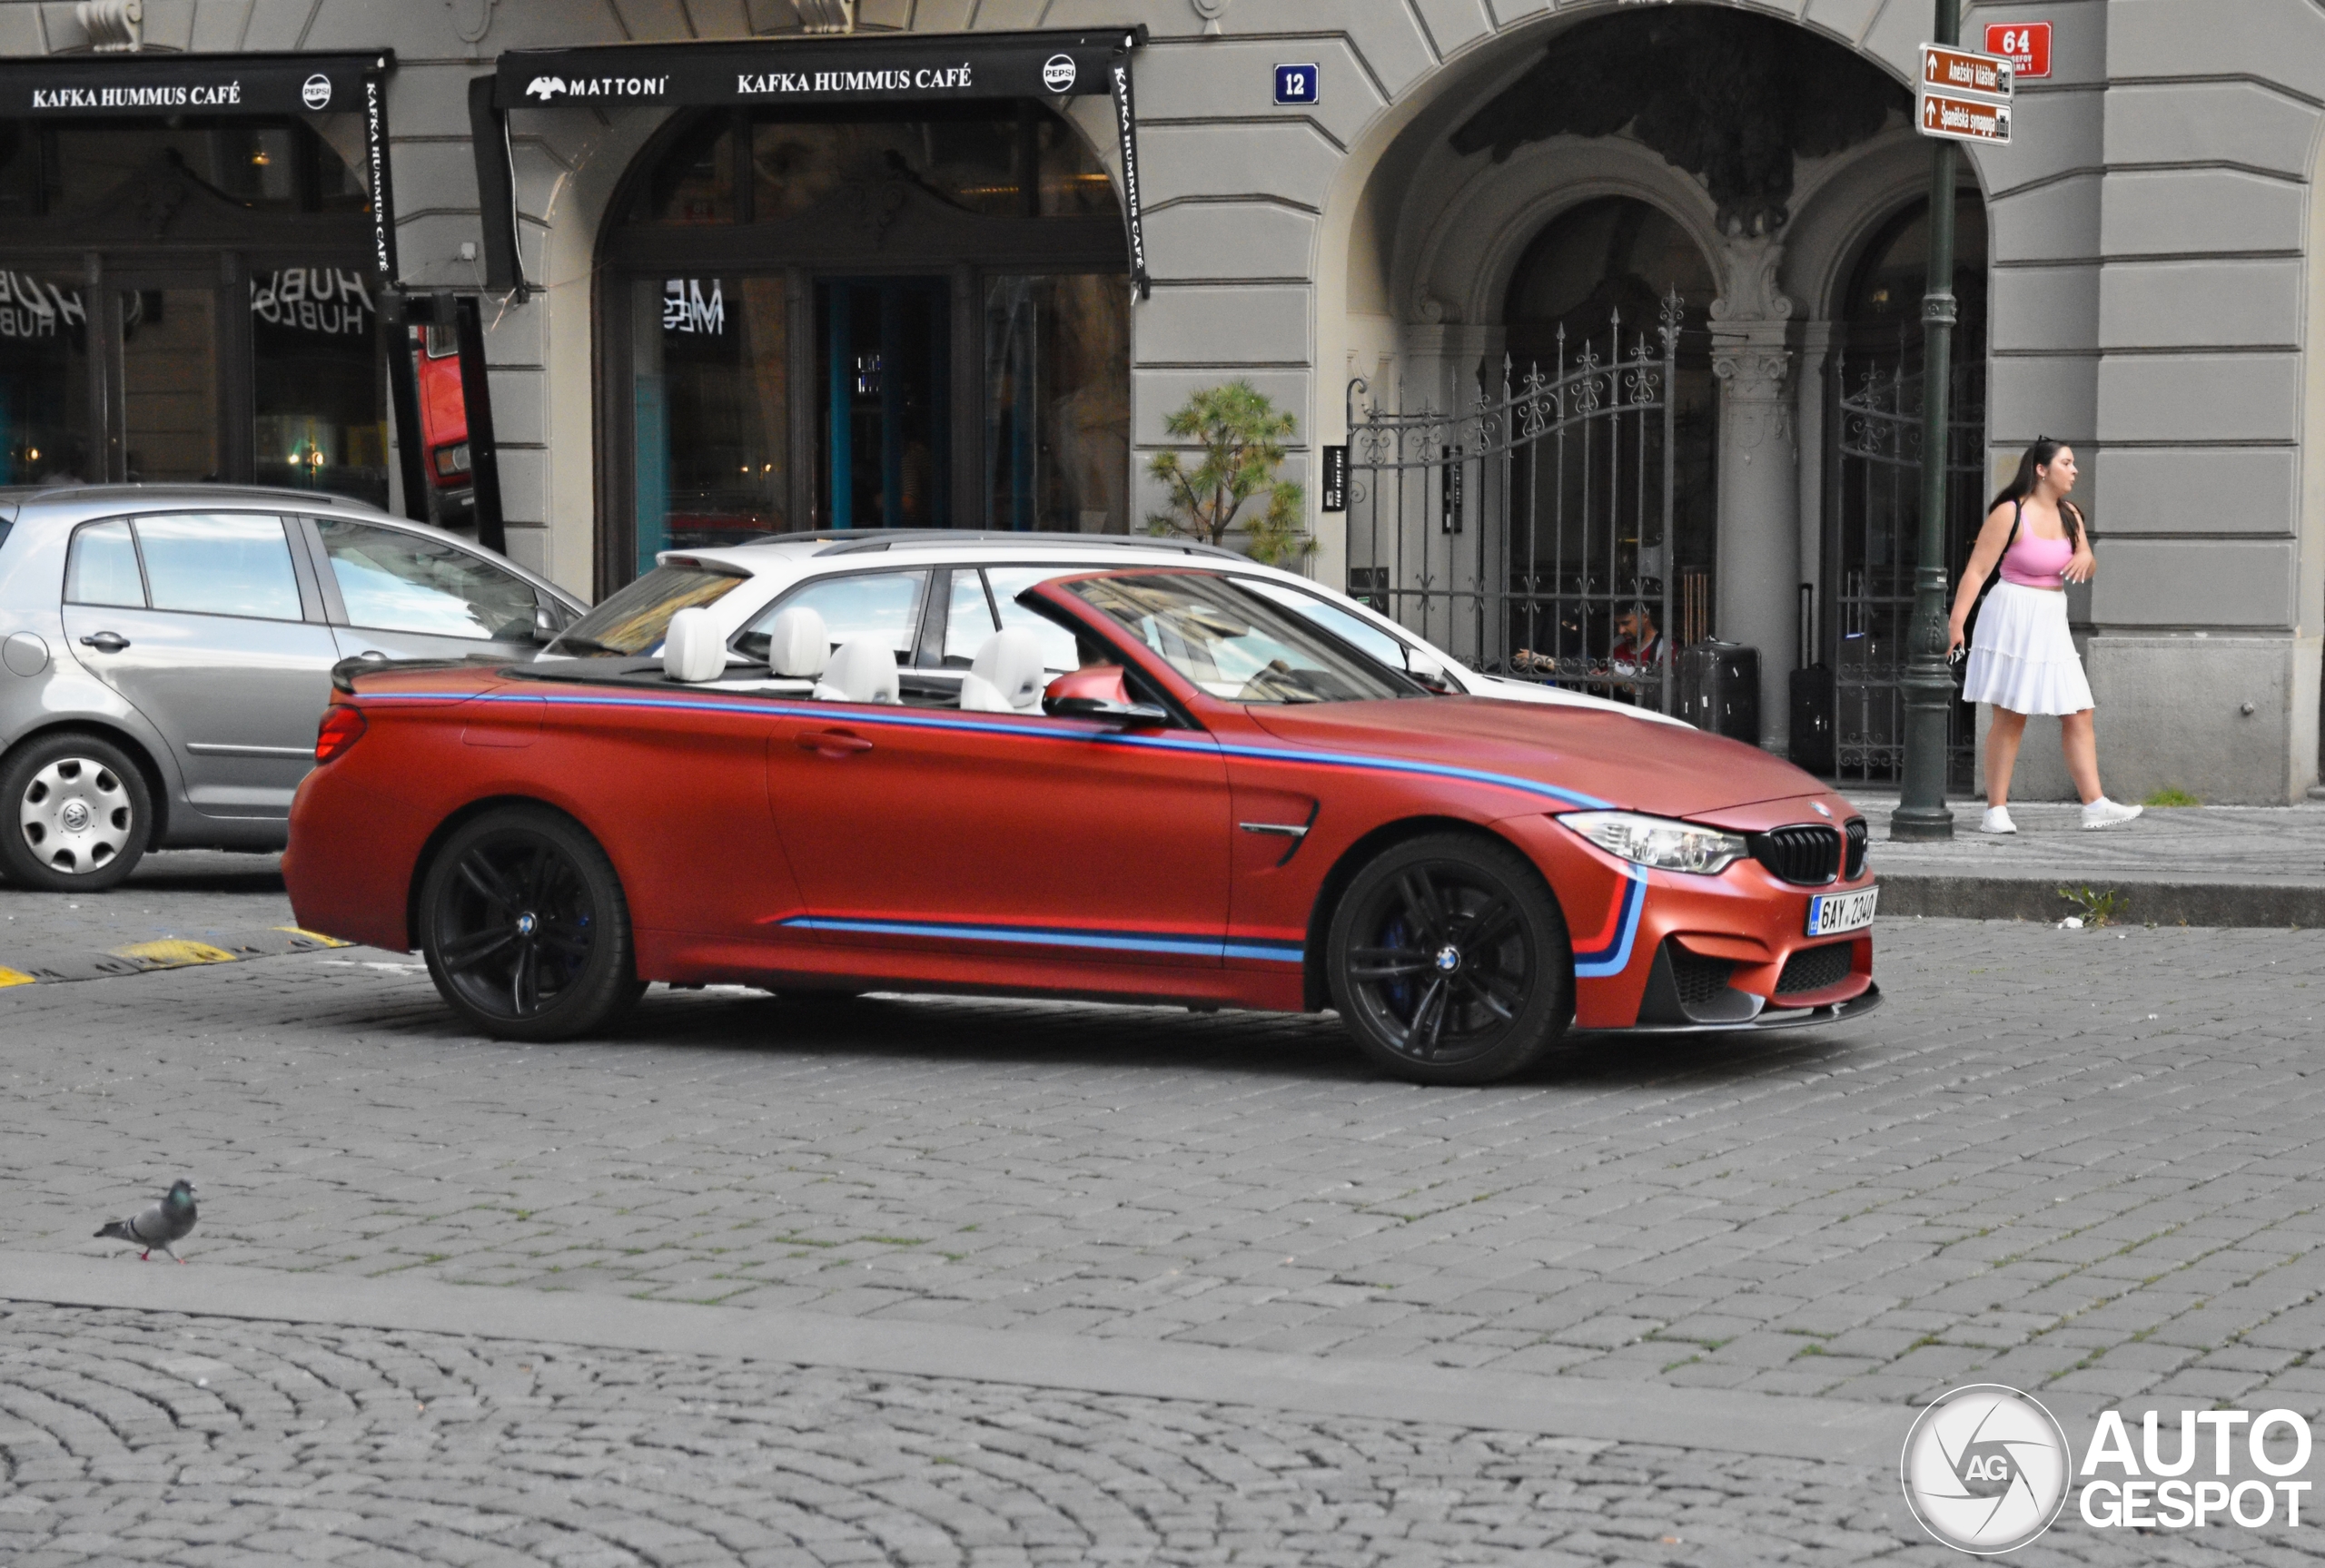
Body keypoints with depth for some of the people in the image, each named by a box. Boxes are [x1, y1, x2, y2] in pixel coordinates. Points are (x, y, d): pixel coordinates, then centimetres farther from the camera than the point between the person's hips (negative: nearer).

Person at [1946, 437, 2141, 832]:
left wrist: (2085, 557, -6)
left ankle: (2094, 805, 1)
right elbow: (1976, 571, -13)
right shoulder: (2010, 514, -10)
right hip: (2013, 617, -7)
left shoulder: (2069, 516, 11)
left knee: (2079, 714, 1)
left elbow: (2087, 570, 19)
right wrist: (1956, 623, -21)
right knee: (2010, 718, -4)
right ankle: (1996, 810, 2)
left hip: (2052, 622, 7)